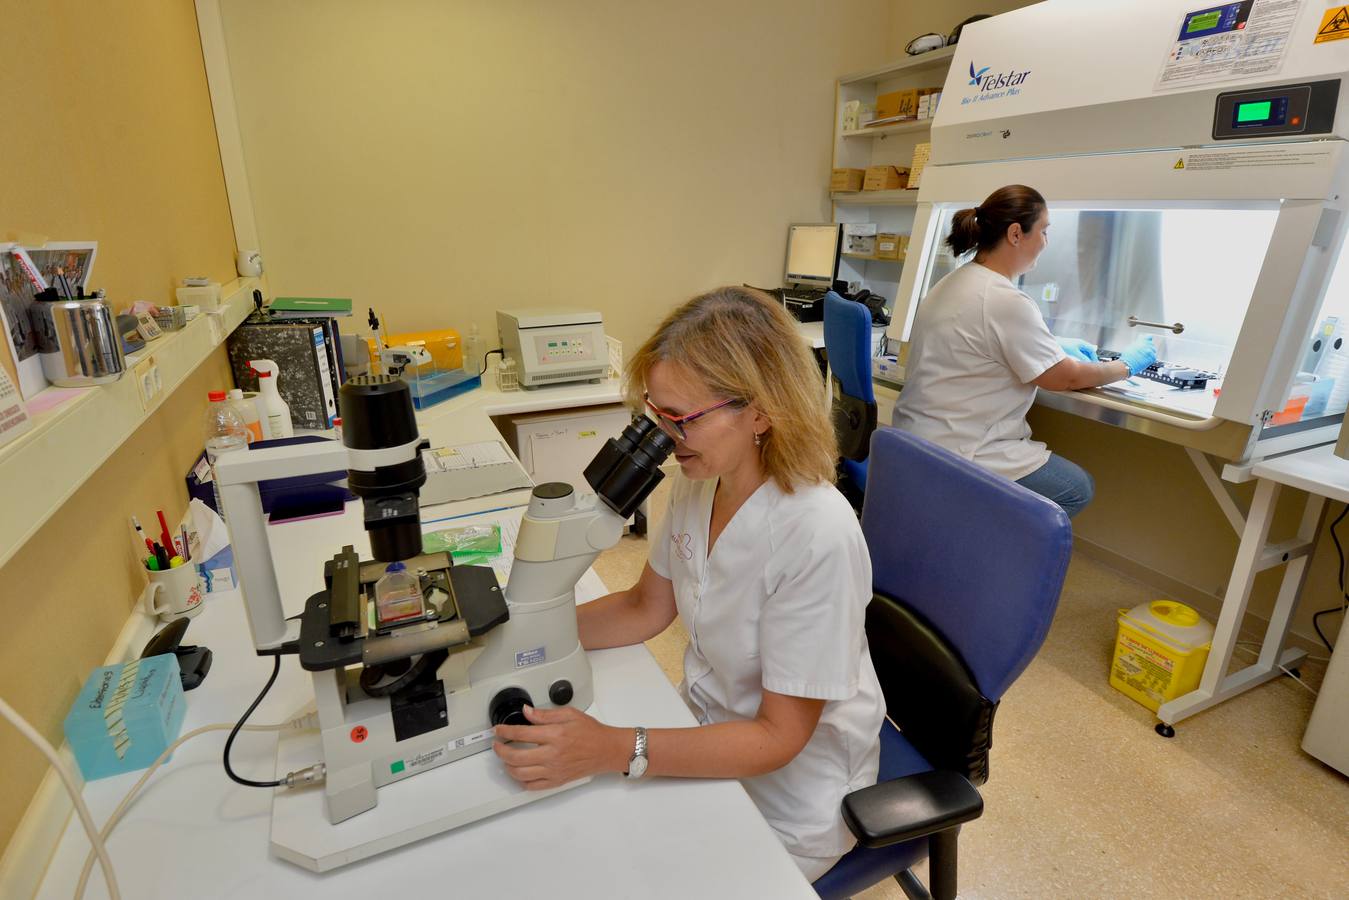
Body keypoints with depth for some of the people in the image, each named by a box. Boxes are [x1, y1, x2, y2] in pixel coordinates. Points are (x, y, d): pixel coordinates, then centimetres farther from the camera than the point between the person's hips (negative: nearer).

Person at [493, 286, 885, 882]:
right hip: (706, 724, 5)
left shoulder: (818, 537, -33)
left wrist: (614, 750, -33)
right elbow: (647, 609, 1)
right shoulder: (698, 482, -12)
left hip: (788, 785, -5)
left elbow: (778, 736, -24)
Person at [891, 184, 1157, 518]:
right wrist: (1127, 365, 8)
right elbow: (1066, 378, -10)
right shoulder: (1005, 301, -21)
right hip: (953, 455, -9)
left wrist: (1055, 345, 24)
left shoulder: (956, 282, 8)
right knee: (1078, 489, 8)